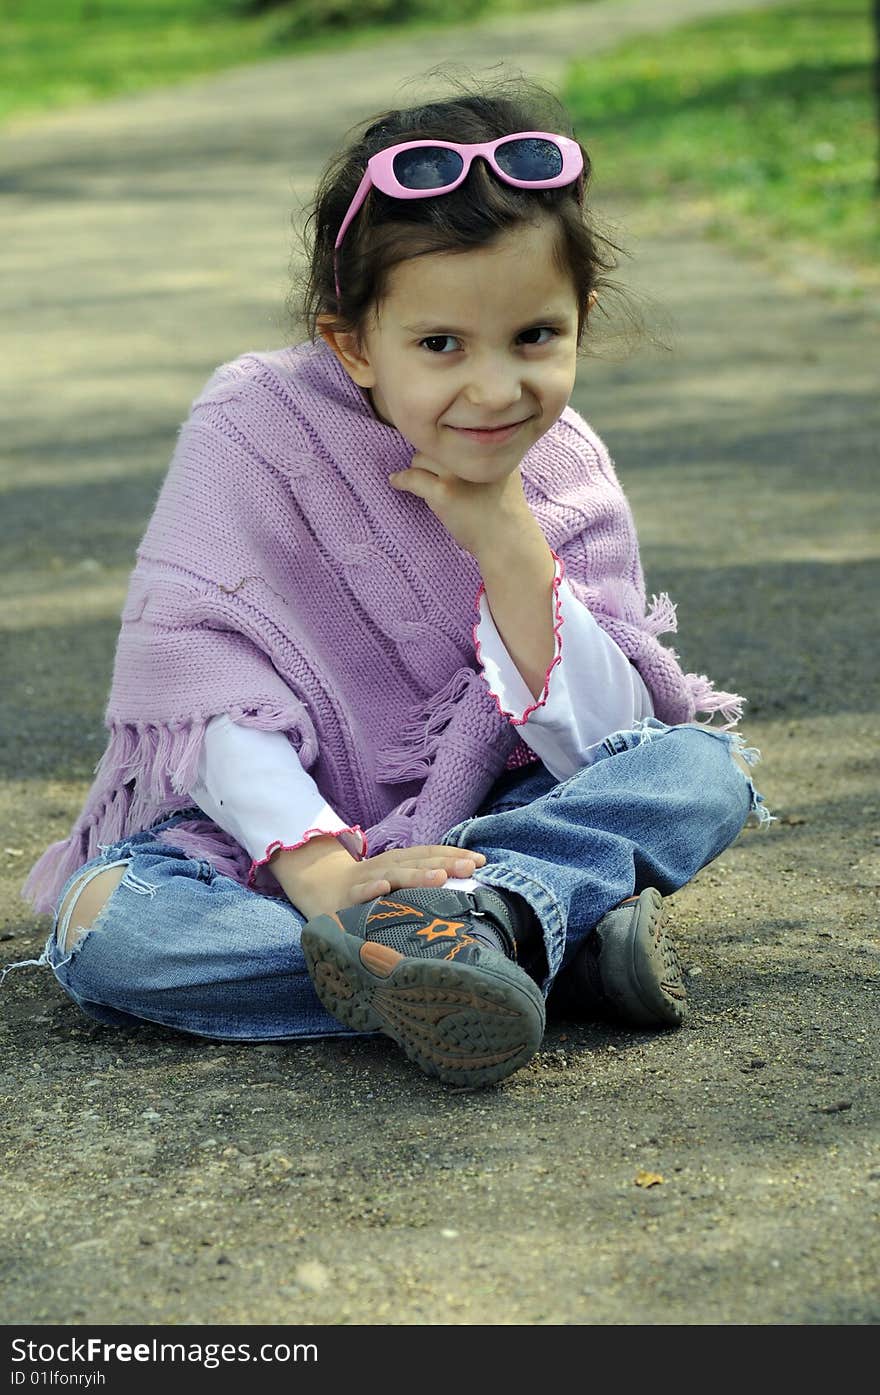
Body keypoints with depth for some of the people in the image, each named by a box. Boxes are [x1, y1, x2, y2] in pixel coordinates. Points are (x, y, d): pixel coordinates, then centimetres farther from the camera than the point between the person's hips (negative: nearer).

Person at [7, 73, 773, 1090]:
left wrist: (508, 540, -22)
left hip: (484, 819, 2)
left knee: (705, 766, -16)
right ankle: (557, 929, -32)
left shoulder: (566, 475, -6)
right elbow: (200, 674, -20)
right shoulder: (252, 426, -14)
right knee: (101, 927, -31)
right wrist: (322, 870, -32)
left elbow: (602, 747, -12)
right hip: (267, 825, -2)